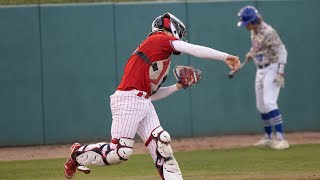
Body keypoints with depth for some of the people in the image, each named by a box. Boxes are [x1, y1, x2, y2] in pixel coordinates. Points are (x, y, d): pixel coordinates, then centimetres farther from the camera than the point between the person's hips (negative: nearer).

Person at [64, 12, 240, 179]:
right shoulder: (161, 39, 0)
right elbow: (194, 50, -12)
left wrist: (178, 87, 17)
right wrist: (225, 57, -14)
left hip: (144, 103, 10)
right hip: (128, 100, -10)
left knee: (161, 146, -1)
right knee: (120, 151, -9)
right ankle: (78, 153, 12)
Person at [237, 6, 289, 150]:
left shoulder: (268, 32, -21)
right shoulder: (253, 32, 5)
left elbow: (281, 51, -23)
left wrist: (280, 72, -30)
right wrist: (251, 53, 3)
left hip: (272, 69, -9)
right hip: (260, 70, 9)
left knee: (269, 102, -19)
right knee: (261, 106, 12)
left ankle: (280, 139, -22)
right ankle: (268, 138, 23)